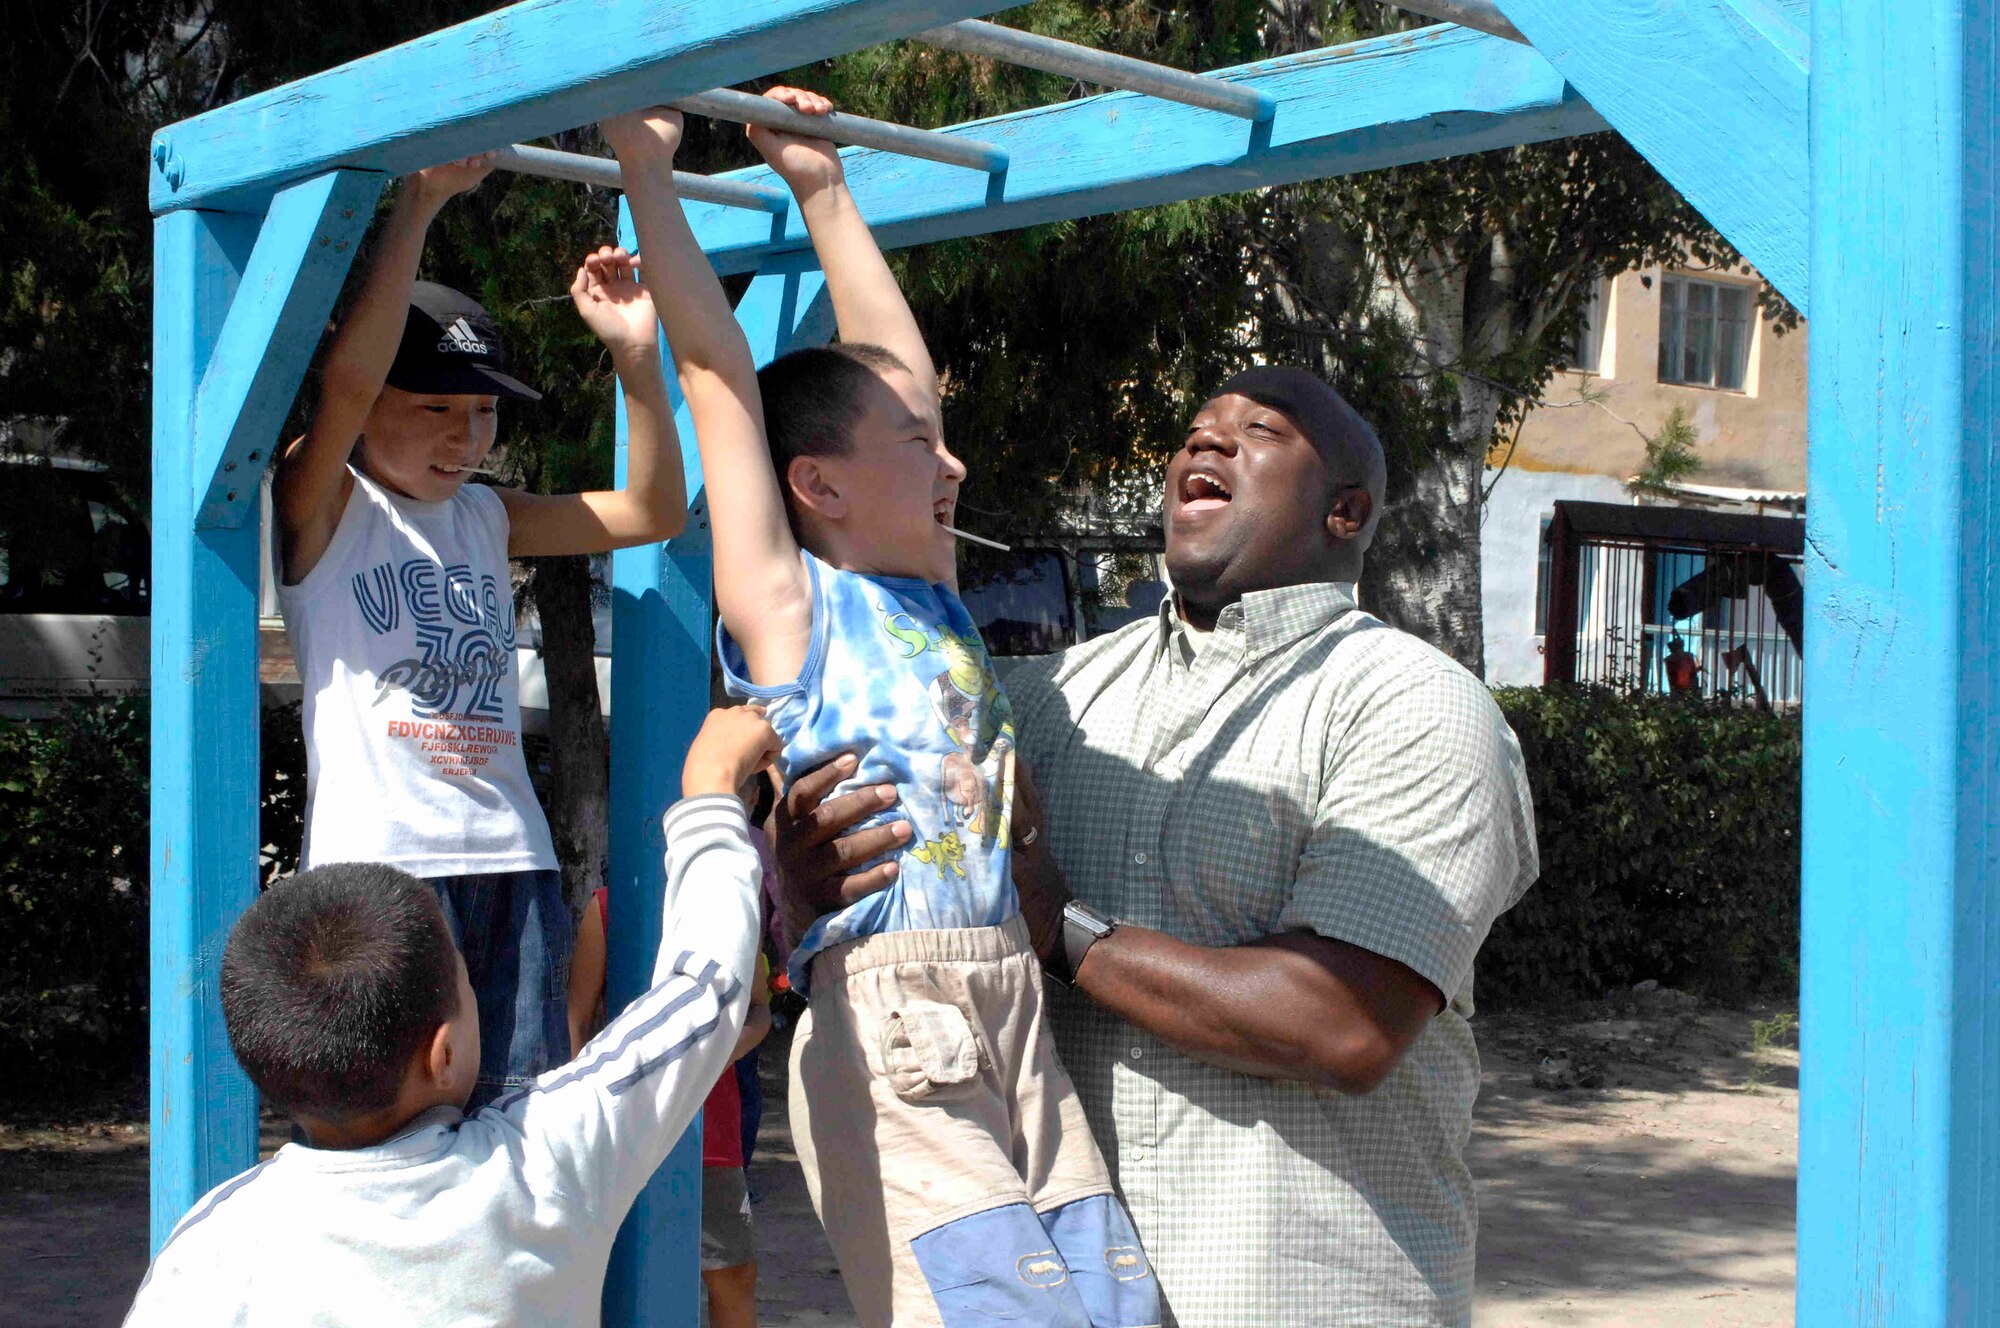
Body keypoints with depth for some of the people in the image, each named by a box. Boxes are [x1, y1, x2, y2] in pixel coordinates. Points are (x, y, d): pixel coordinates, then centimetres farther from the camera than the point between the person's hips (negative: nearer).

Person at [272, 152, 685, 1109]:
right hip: (378, 859, -6)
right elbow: (347, 377, -18)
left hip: (511, 858, 6)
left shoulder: (485, 518, 17)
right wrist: (420, 202, -17)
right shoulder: (322, 507, 0)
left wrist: (635, 355, 4)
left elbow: (652, 511, 15)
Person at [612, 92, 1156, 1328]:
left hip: (1017, 1017, 7)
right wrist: (649, 170, 2)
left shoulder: (937, 602, 17)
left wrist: (824, 188, 32)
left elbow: (898, 368, 25)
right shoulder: (790, 606, 0)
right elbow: (718, 363, -2)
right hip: (887, 1038, -7)